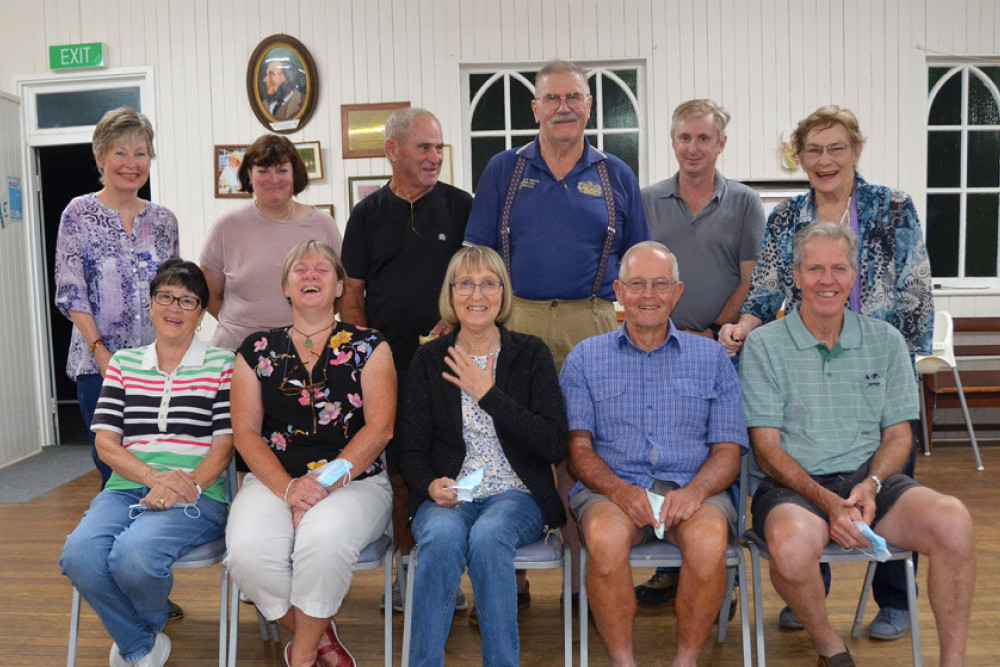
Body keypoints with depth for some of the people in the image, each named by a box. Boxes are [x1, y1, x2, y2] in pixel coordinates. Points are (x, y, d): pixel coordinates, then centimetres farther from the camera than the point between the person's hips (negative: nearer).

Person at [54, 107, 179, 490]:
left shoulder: (163, 219, 10)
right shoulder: (79, 214, 0)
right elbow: (70, 293, -5)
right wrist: (101, 350, -14)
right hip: (100, 365, -3)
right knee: (114, 469, 0)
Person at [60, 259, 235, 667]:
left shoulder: (222, 364, 6)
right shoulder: (124, 363, 16)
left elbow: (225, 444, 0)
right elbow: (105, 442, 7)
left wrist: (187, 487, -18)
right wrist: (155, 477, -11)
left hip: (196, 496, -3)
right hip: (125, 490, 3)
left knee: (133, 554, -31)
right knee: (80, 555, -27)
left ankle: (150, 623, 9)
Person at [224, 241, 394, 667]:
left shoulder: (369, 347, 7)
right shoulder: (257, 350, 12)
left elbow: (380, 427, -3)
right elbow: (245, 431, 4)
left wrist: (326, 481, -16)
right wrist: (288, 489, -12)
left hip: (354, 480, -2)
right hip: (274, 480, 2)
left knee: (324, 536, -34)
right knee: (247, 550, -28)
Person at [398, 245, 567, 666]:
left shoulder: (531, 354, 4)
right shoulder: (430, 359, 9)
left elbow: (555, 446, -7)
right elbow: (411, 448, 8)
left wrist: (488, 394, -11)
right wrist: (431, 485, -15)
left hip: (517, 495, -1)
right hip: (448, 496, 1)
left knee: (488, 535, -33)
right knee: (441, 536, -32)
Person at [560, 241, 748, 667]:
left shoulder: (711, 357, 14)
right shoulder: (586, 358, 13)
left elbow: (728, 449, 9)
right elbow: (578, 448, 5)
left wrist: (694, 491, -13)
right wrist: (619, 490, -15)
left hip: (691, 490, 1)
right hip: (611, 488, 0)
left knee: (708, 540, -32)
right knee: (606, 538, -34)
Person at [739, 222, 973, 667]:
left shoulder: (886, 341, 12)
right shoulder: (764, 345, 1)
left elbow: (898, 434, 12)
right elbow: (767, 446, -3)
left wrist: (871, 485, -10)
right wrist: (825, 500, -17)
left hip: (868, 479, 3)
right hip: (793, 486, -3)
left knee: (952, 520, -26)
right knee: (792, 545, -36)